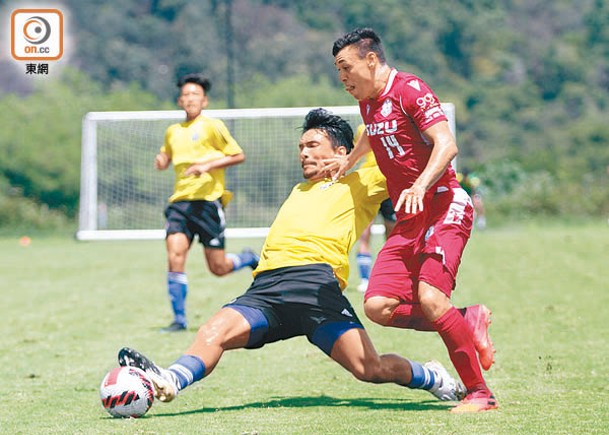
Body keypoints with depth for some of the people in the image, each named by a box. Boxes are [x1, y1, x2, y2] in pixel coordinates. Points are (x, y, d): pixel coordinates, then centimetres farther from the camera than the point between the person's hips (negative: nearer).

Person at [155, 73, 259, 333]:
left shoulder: (212, 126, 0)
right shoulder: (173, 132, 16)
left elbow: (238, 155, -3)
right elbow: (166, 156, 33)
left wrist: (207, 165, -15)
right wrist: (161, 160, 9)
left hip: (207, 201, -4)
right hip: (179, 201, 4)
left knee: (218, 268, -1)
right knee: (175, 256, -14)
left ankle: (249, 259, 32)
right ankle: (179, 319, -8)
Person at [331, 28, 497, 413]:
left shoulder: (410, 90, -11)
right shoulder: (367, 102, 15)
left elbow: (447, 145, -22)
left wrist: (420, 186, -36)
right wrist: (348, 161, 45)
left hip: (444, 206, -8)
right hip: (409, 219, 8)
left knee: (430, 296, -27)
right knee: (378, 306, -9)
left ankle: (480, 393, -17)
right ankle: (467, 322, 8)